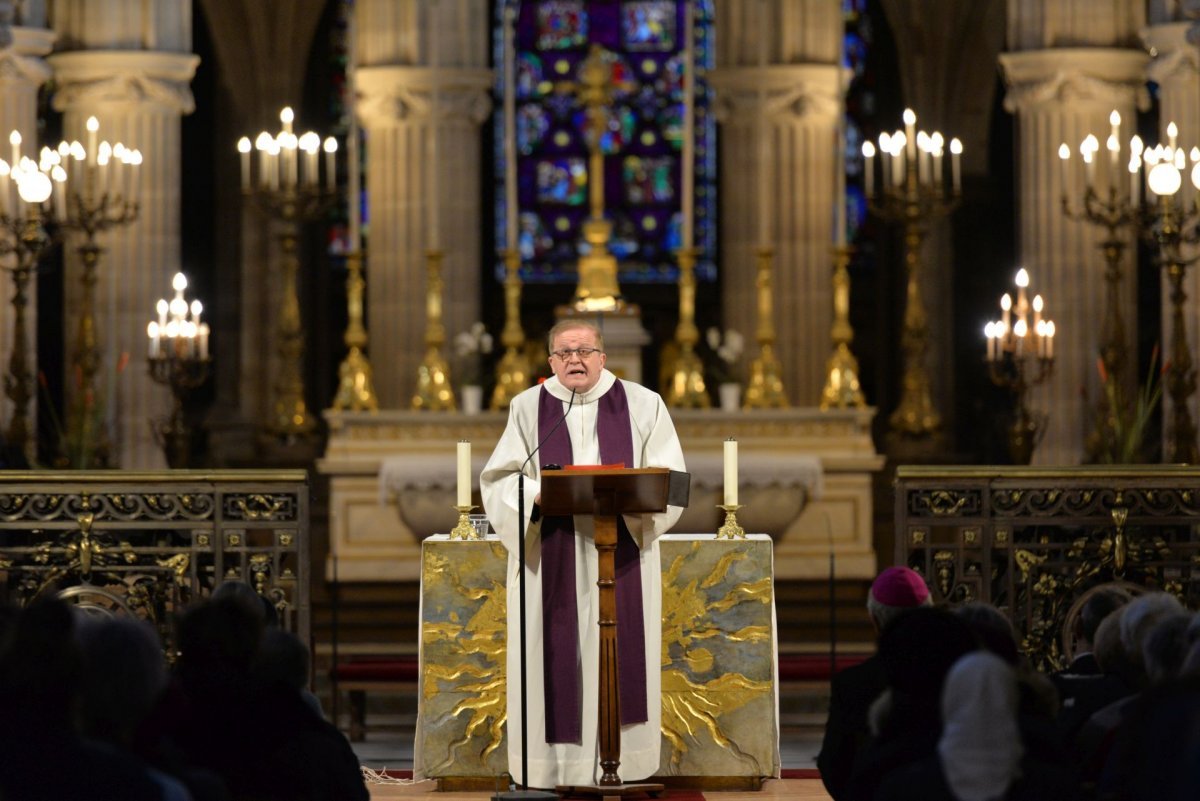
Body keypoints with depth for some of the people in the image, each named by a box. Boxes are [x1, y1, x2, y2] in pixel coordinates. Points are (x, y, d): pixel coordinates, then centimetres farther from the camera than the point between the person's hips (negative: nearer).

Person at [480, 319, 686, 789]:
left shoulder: (642, 406, 5)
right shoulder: (528, 408, 6)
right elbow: (500, 481, 1)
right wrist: (540, 494, -18)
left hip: (618, 560, 0)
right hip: (550, 562, 0)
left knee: (616, 657, -1)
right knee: (555, 657, -3)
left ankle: (616, 759, 4)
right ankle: (554, 756, 1)